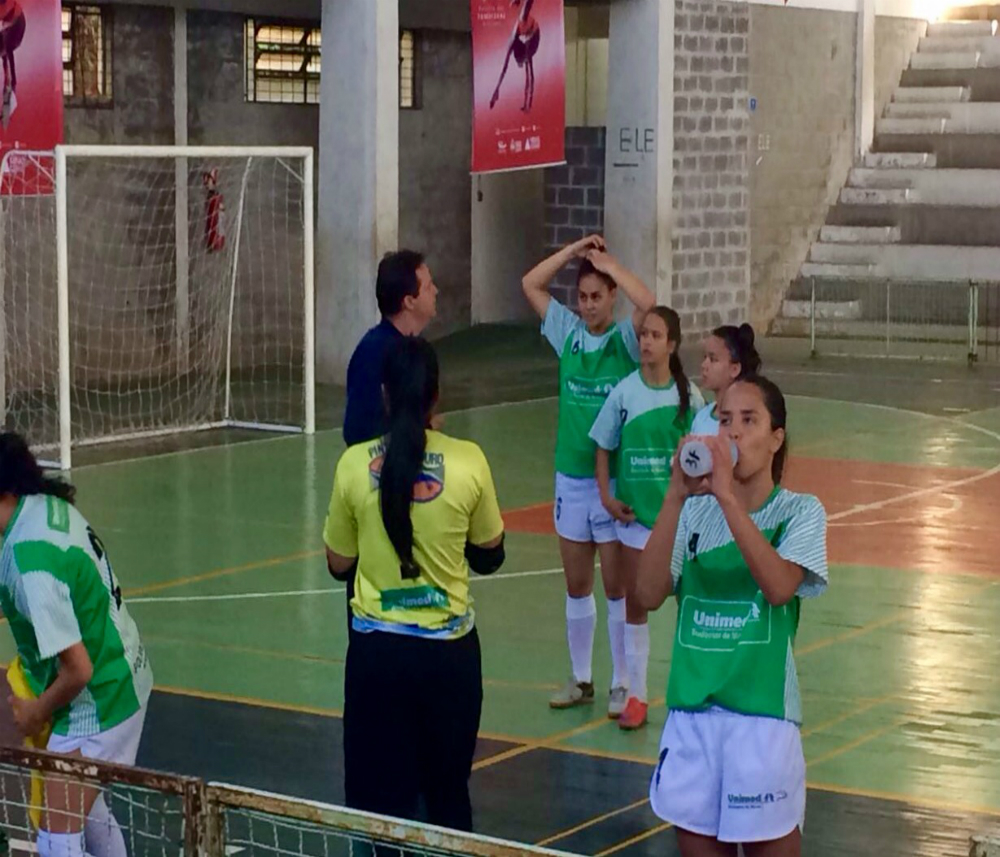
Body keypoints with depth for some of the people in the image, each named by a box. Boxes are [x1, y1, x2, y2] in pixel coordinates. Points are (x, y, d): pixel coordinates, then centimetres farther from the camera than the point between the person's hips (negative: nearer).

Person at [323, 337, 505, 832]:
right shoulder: (468, 461, -9)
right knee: (449, 795, 17)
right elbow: (489, 558, 4)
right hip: (449, 650, 0)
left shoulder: (355, 465, -8)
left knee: (380, 802, 7)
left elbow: (338, 564, 3)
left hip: (378, 651, 0)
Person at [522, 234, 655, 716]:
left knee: (617, 585, 2)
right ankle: (581, 679, 22)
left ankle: (622, 684, 11)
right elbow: (530, 284, 6)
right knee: (576, 585, 12)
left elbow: (648, 303, -26)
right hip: (570, 477, 4)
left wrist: (607, 263, -14)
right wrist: (575, 250, 0)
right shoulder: (568, 332, 5)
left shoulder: (626, 339, -7)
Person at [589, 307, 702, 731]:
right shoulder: (625, 392, -5)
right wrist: (607, 496, -7)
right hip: (635, 512, 0)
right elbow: (604, 448, 3)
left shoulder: (688, 394, -4)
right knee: (635, 603, 7)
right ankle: (636, 695, 17)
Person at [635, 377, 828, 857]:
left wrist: (727, 496, -26)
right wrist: (675, 497, -16)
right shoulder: (694, 512, 5)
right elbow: (649, 595, -8)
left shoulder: (800, 512, -3)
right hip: (690, 714, 3)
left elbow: (779, 587, -22)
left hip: (762, 718, -3)